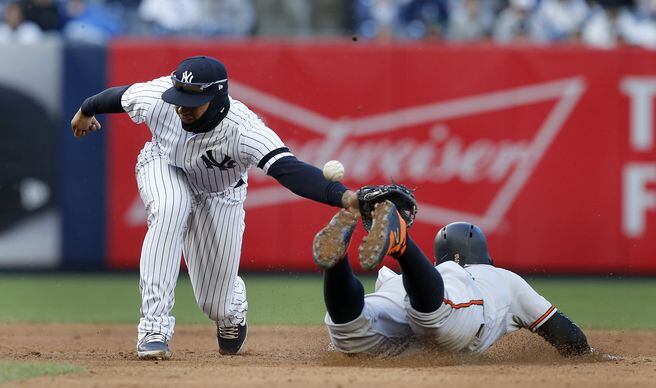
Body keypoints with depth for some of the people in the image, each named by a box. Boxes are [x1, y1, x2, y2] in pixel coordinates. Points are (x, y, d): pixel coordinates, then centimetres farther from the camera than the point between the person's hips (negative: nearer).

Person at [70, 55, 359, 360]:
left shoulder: (242, 129, -43)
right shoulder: (155, 98, -33)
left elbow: (288, 169, -56)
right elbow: (120, 95, -10)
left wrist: (342, 196, -73)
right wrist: (86, 111, 11)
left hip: (220, 195, -1)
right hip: (164, 166, 1)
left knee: (216, 305, 1)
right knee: (170, 209, -37)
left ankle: (234, 301, 45)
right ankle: (154, 329, -31)